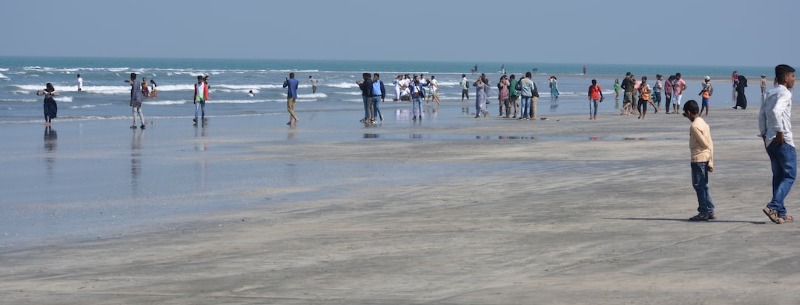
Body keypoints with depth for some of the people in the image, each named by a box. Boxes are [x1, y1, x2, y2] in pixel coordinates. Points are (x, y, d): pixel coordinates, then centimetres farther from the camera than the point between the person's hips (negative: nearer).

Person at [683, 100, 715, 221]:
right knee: (703, 186, 14)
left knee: (699, 186, -3)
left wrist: (710, 161, -8)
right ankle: (710, 211, 15)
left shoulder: (694, 126, -16)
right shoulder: (703, 123, 12)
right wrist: (711, 161, 13)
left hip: (698, 159, -9)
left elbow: (705, 143, -17)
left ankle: (703, 212, -1)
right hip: (705, 159, 9)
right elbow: (710, 143, 12)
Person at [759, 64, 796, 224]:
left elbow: (762, 114, 15)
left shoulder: (770, 93, 15)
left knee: (778, 176, 12)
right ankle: (773, 206, -17)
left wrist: (764, 134, 17)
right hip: (783, 140, -8)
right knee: (789, 176, -3)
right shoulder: (784, 93, -10)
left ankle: (781, 213, 12)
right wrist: (779, 132, -19)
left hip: (770, 141, 8)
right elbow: (776, 111, -26)